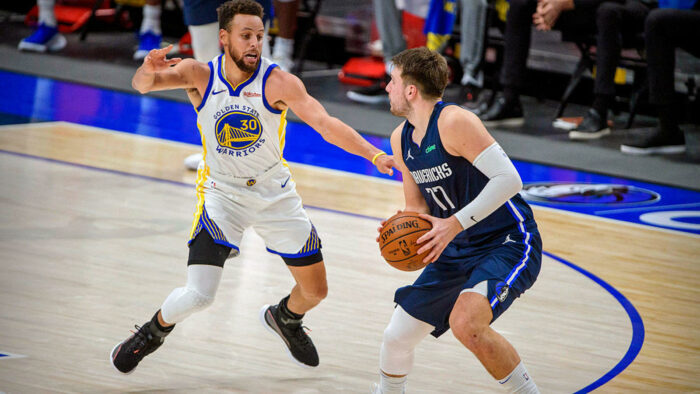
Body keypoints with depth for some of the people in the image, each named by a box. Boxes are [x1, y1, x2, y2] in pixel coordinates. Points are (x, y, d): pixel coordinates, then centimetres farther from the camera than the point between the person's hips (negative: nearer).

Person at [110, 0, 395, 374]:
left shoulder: (278, 82, -19)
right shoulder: (199, 75, -14)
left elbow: (326, 125, -27)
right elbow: (142, 84, -26)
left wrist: (373, 154, -41)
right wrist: (149, 69, -51)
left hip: (276, 194, 2)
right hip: (222, 193, -2)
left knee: (315, 291, 10)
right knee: (198, 294, -19)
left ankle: (283, 317, 46)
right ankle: (153, 332, 13)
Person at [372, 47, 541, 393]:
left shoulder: (454, 122, -21)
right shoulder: (401, 140, 7)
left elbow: (509, 179, -25)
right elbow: (417, 207, 18)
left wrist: (455, 223, -26)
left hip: (508, 244, -8)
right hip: (456, 253, 9)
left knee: (466, 323, -32)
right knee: (397, 336, 6)